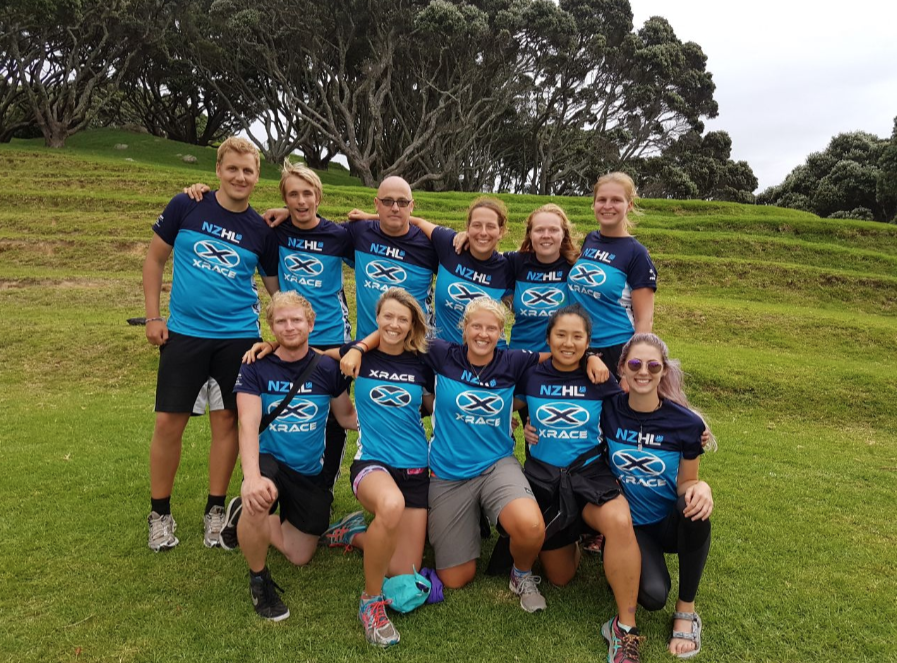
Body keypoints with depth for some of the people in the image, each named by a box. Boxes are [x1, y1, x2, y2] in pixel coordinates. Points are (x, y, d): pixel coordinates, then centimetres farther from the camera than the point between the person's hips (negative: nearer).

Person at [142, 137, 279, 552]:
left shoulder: (261, 231, 1)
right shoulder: (186, 207, -1)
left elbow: (276, 287, 9)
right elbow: (155, 258, 6)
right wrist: (153, 316, 0)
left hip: (238, 337, 1)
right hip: (184, 332, -1)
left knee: (227, 420, 6)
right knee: (169, 421, 1)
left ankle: (215, 511, 22)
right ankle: (159, 513, 20)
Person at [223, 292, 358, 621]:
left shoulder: (328, 368, -4)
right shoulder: (255, 367, -10)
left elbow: (347, 416, 5)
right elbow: (248, 425, -22)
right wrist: (252, 476, -38)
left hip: (310, 472, 3)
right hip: (269, 460, -3)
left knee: (300, 556, 11)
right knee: (257, 502, -38)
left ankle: (245, 517, 39)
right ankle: (259, 579, -7)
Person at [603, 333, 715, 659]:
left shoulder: (686, 423, -15)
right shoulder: (608, 410, -12)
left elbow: (684, 483, -5)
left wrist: (700, 487, -28)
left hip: (672, 522, 1)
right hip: (629, 523, 0)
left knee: (695, 508, -35)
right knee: (653, 596, -26)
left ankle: (686, 610, -13)